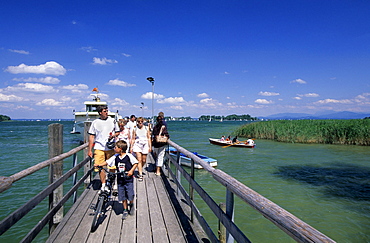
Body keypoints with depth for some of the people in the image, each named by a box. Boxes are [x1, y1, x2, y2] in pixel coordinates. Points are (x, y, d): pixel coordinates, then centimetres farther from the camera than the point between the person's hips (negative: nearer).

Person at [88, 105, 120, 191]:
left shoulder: (112, 120, 7)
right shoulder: (95, 122, 5)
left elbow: (118, 132, 14)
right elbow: (91, 136, 6)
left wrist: (113, 135, -10)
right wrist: (89, 150, 4)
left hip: (110, 147, 0)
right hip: (99, 147, 0)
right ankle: (103, 184, 14)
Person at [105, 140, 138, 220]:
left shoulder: (129, 156, -11)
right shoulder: (115, 157, 3)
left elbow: (136, 163, -5)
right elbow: (107, 162, 7)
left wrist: (131, 170, -17)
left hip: (128, 180, -4)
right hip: (120, 180, 4)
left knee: (130, 196, 0)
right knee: (123, 197, 9)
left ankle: (131, 205, 32)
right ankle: (125, 211, 25)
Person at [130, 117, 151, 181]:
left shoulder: (146, 129, 7)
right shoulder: (135, 129, 6)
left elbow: (149, 138, 7)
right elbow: (133, 139, 9)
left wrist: (150, 147, 2)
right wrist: (131, 147, 5)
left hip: (145, 145, 1)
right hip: (137, 145, -1)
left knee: (144, 160, 5)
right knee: (139, 160, -10)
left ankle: (140, 170, 32)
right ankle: (140, 175, -7)